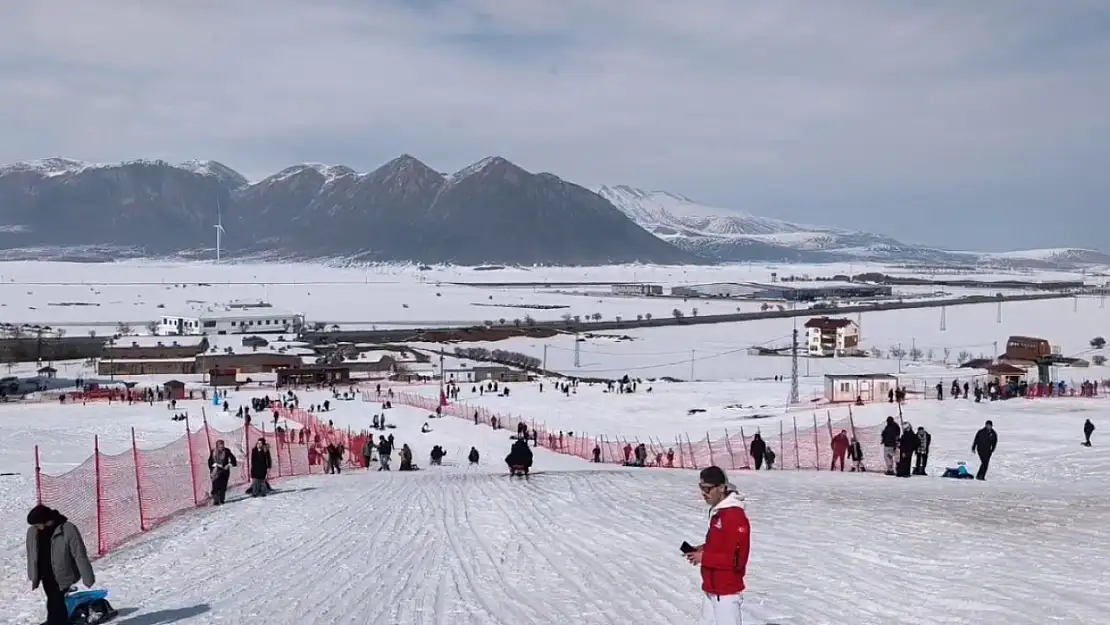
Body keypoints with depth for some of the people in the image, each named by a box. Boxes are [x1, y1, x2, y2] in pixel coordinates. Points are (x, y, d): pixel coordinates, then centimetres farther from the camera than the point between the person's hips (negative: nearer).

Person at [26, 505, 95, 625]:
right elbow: (31, 556, 9)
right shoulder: (33, 532, -6)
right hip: (46, 577, 6)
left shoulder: (68, 530, -23)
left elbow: (80, 555, -19)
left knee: (55, 604, -11)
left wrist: (87, 577, -17)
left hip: (62, 576, -6)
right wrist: (32, 576, 16)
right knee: (56, 604, 16)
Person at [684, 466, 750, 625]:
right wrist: (703, 549, 5)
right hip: (712, 589, 10)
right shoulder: (717, 512, 9)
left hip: (727, 591, -10)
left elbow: (737, 559, -24)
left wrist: (704, 558, -18)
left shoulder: (735, 517, -21)